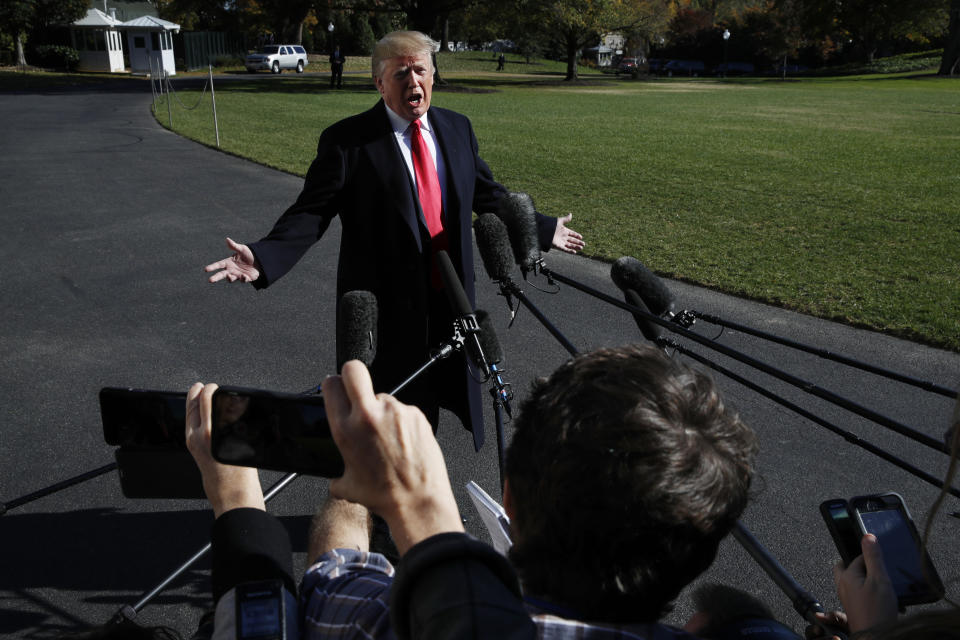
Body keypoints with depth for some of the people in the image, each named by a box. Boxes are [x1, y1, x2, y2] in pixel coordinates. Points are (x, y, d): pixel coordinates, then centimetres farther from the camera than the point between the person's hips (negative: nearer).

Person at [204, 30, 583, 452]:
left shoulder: (457, 128, 6)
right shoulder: (346, 140, -11)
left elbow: (488, 194, 17)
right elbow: (311, 212, -16)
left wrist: (542, 229, 20)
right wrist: (264, 258, -32)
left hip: (450, 297, 6)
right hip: (388, 304, -5)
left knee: (431, 397, 22)